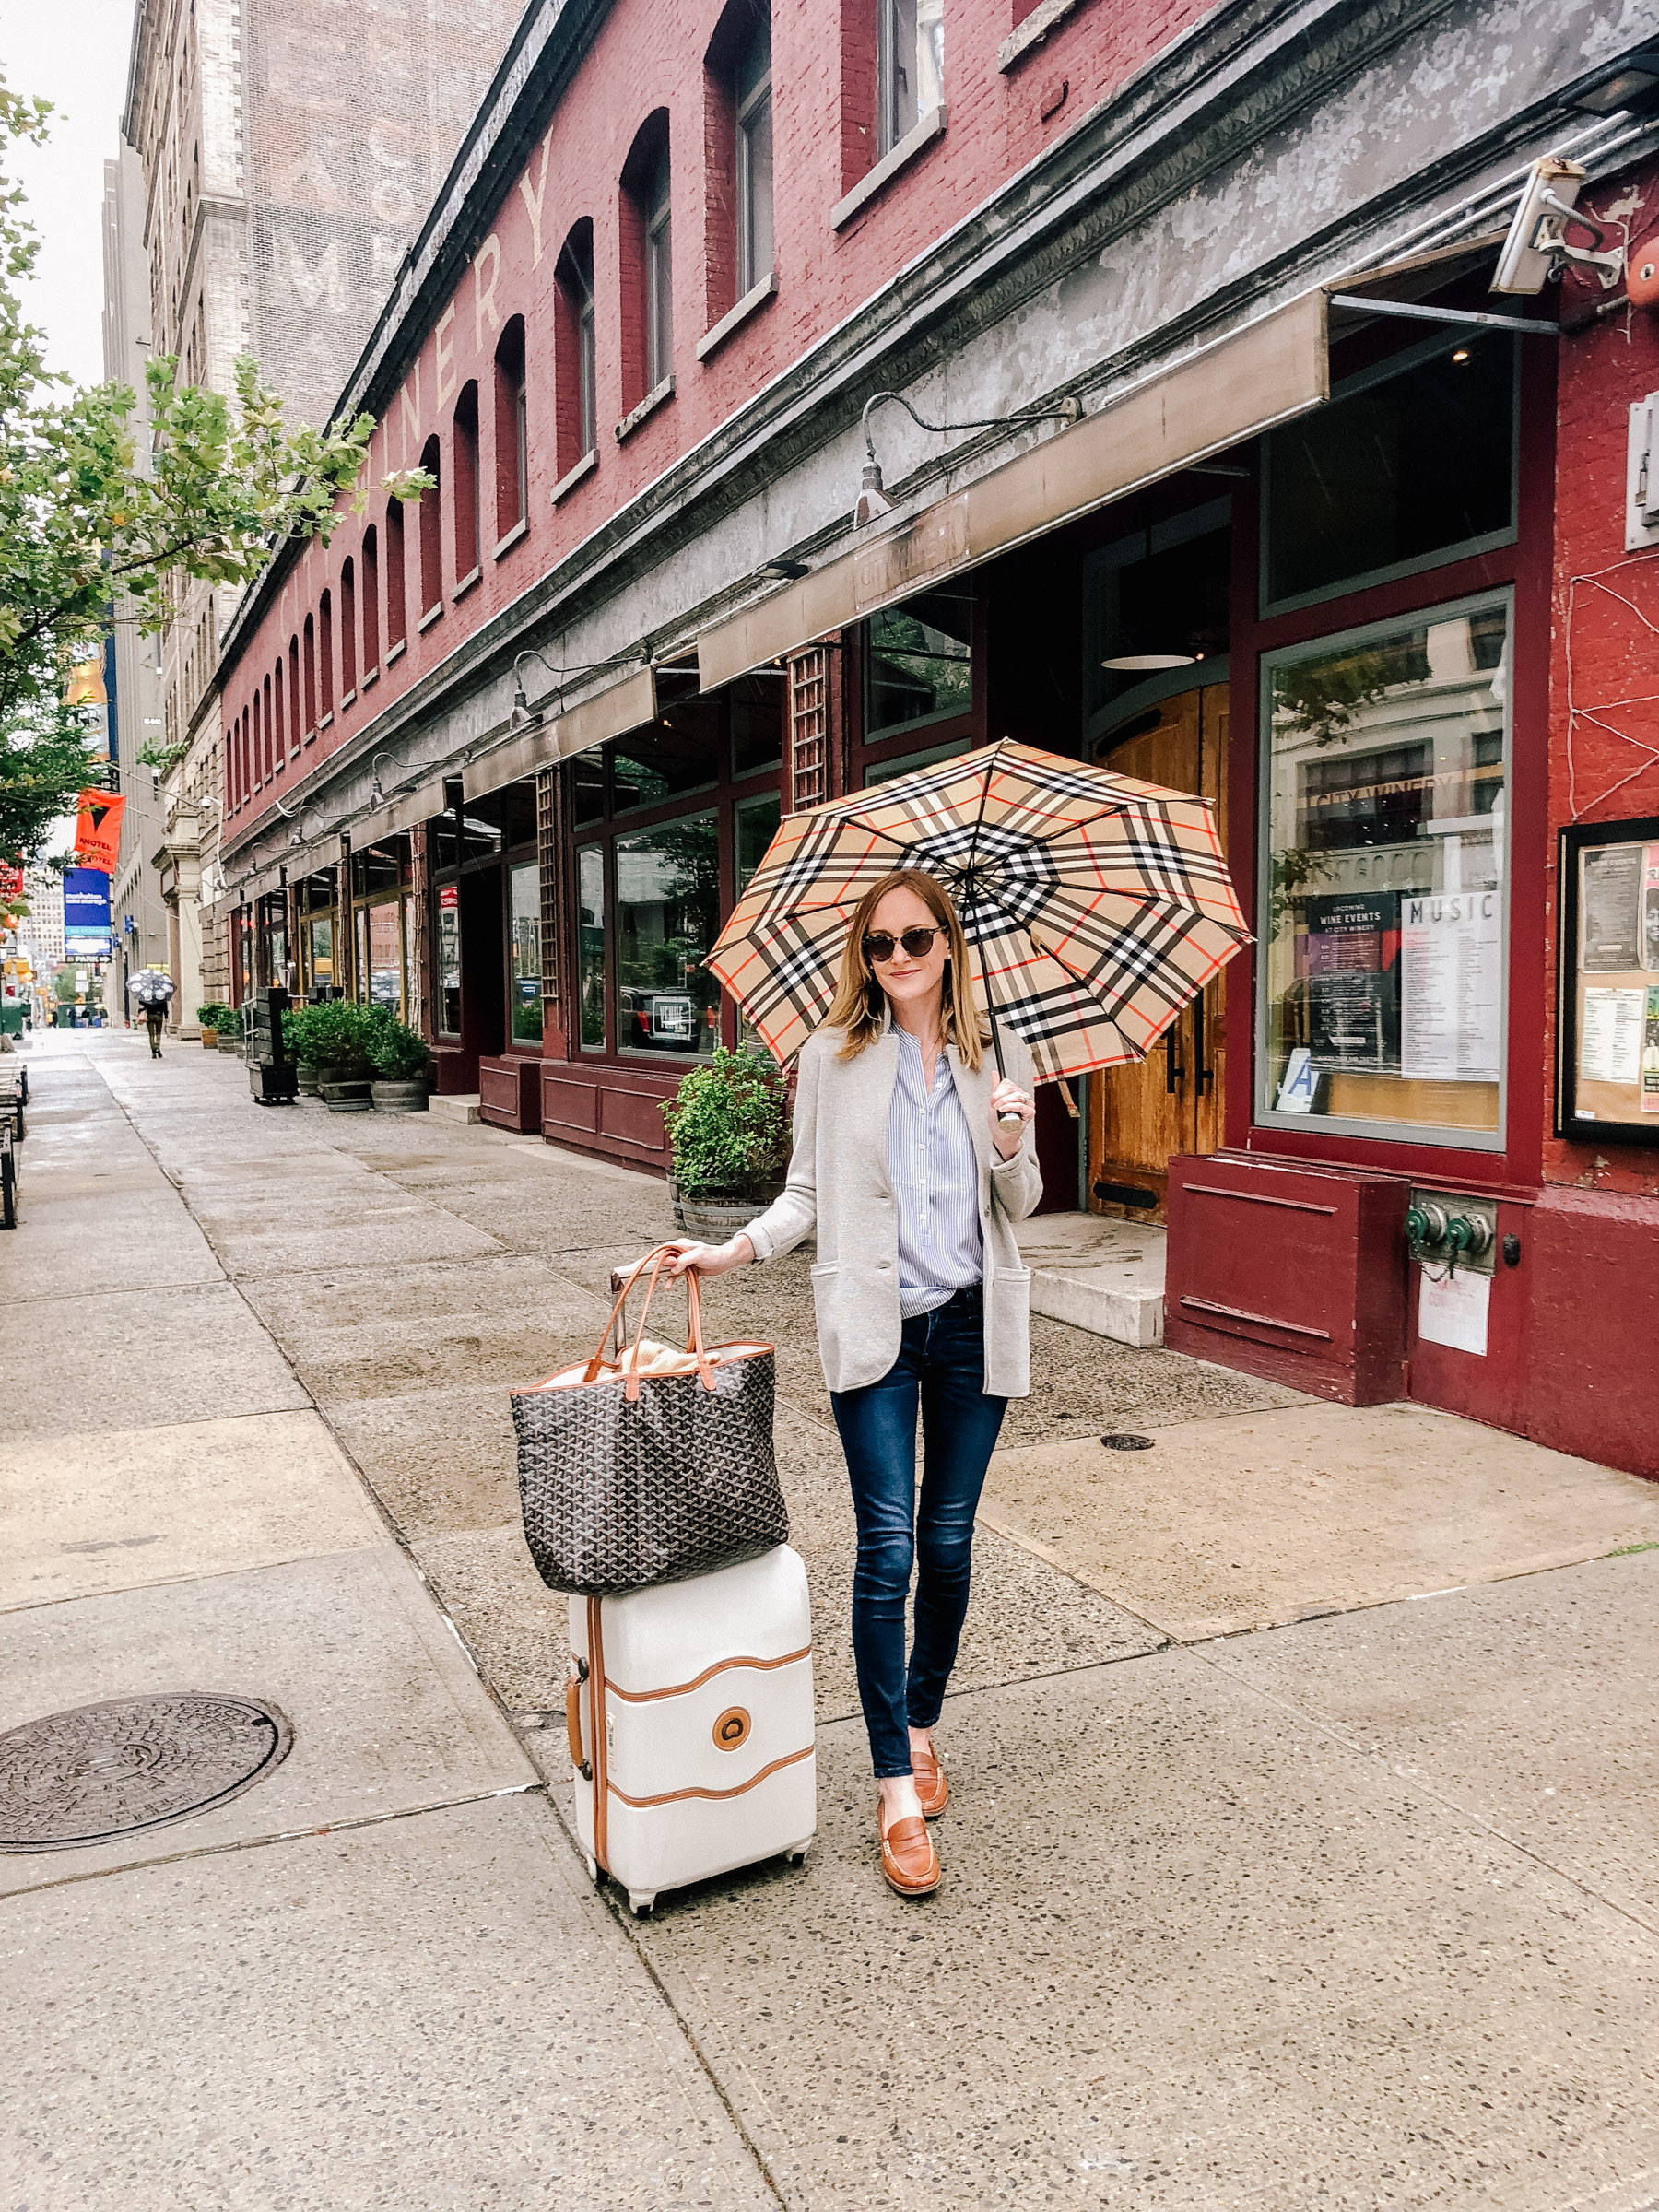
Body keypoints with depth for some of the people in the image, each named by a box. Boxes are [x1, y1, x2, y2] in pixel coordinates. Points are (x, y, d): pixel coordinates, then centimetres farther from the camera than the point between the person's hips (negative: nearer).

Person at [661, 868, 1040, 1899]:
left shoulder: (1000, 1053, 4)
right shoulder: (834, 1056, 2)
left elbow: (1022, 1204, 7)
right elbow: (810, 1191, 6)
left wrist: (1010, 1142, -13)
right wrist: (739, 1247, -10)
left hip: (972, 1325, 2)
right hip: (876, 1327, -1)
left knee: (949, 1542, 11)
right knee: (888, 1549, -5)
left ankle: (922, 1724, 33)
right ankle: (898, 1788, 5)